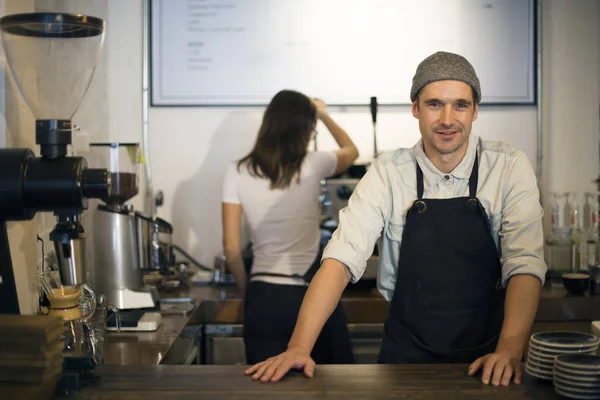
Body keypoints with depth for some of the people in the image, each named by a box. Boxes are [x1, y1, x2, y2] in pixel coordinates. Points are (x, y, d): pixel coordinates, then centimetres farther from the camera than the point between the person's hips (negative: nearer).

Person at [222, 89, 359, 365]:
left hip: (264, 298, 2)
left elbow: (231, 247, 0)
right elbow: (351, 151, 19)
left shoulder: (238, 173, -2)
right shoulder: (312, 166, -5)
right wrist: (324, 115, 34)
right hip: (312, 294, -1)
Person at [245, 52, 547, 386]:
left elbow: (525, 264, -10)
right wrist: (299, 347, -21)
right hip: (406, 357, 0)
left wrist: (510, 350, -25)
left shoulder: (510, 168, -3)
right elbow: (343, 257, -11)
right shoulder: (388, 173, -3)